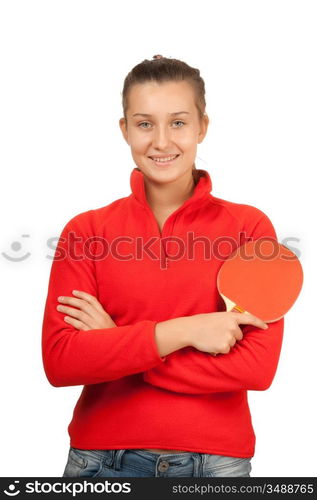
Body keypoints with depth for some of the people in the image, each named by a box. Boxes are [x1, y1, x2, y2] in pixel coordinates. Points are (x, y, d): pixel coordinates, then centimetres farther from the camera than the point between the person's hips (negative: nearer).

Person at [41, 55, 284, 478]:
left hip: (216, 460, 0)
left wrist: (112, 344, -14)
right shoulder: (85, 232, -3)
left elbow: (258, 366, -14)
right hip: (102, 459, 1)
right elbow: (58, 361, -12)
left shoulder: (250, 226, -6)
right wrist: (182, 331, -21)